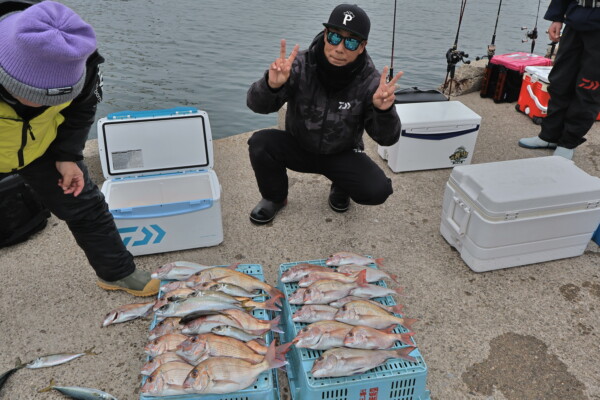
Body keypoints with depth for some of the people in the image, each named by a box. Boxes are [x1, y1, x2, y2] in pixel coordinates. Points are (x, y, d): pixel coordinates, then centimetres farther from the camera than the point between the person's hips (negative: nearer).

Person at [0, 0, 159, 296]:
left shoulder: (77, 61, -27)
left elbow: (82, 105, -6)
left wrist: (68, 156, -11)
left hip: (42, 145, 2)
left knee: (84, 205, 5)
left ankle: (117, 273, 23)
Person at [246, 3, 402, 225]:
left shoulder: (370, 81, -20)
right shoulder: (300, 65, -21)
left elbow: (386, 138, -18)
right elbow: (258, 105, -23)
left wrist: (384, 111, -40)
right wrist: (270, 85, -46)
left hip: (343, 155, 0)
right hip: (298, 147, 1)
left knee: (378, 190, -24)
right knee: (260, 142, -26)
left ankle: (340, 189, 14)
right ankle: (275, 198, 4)